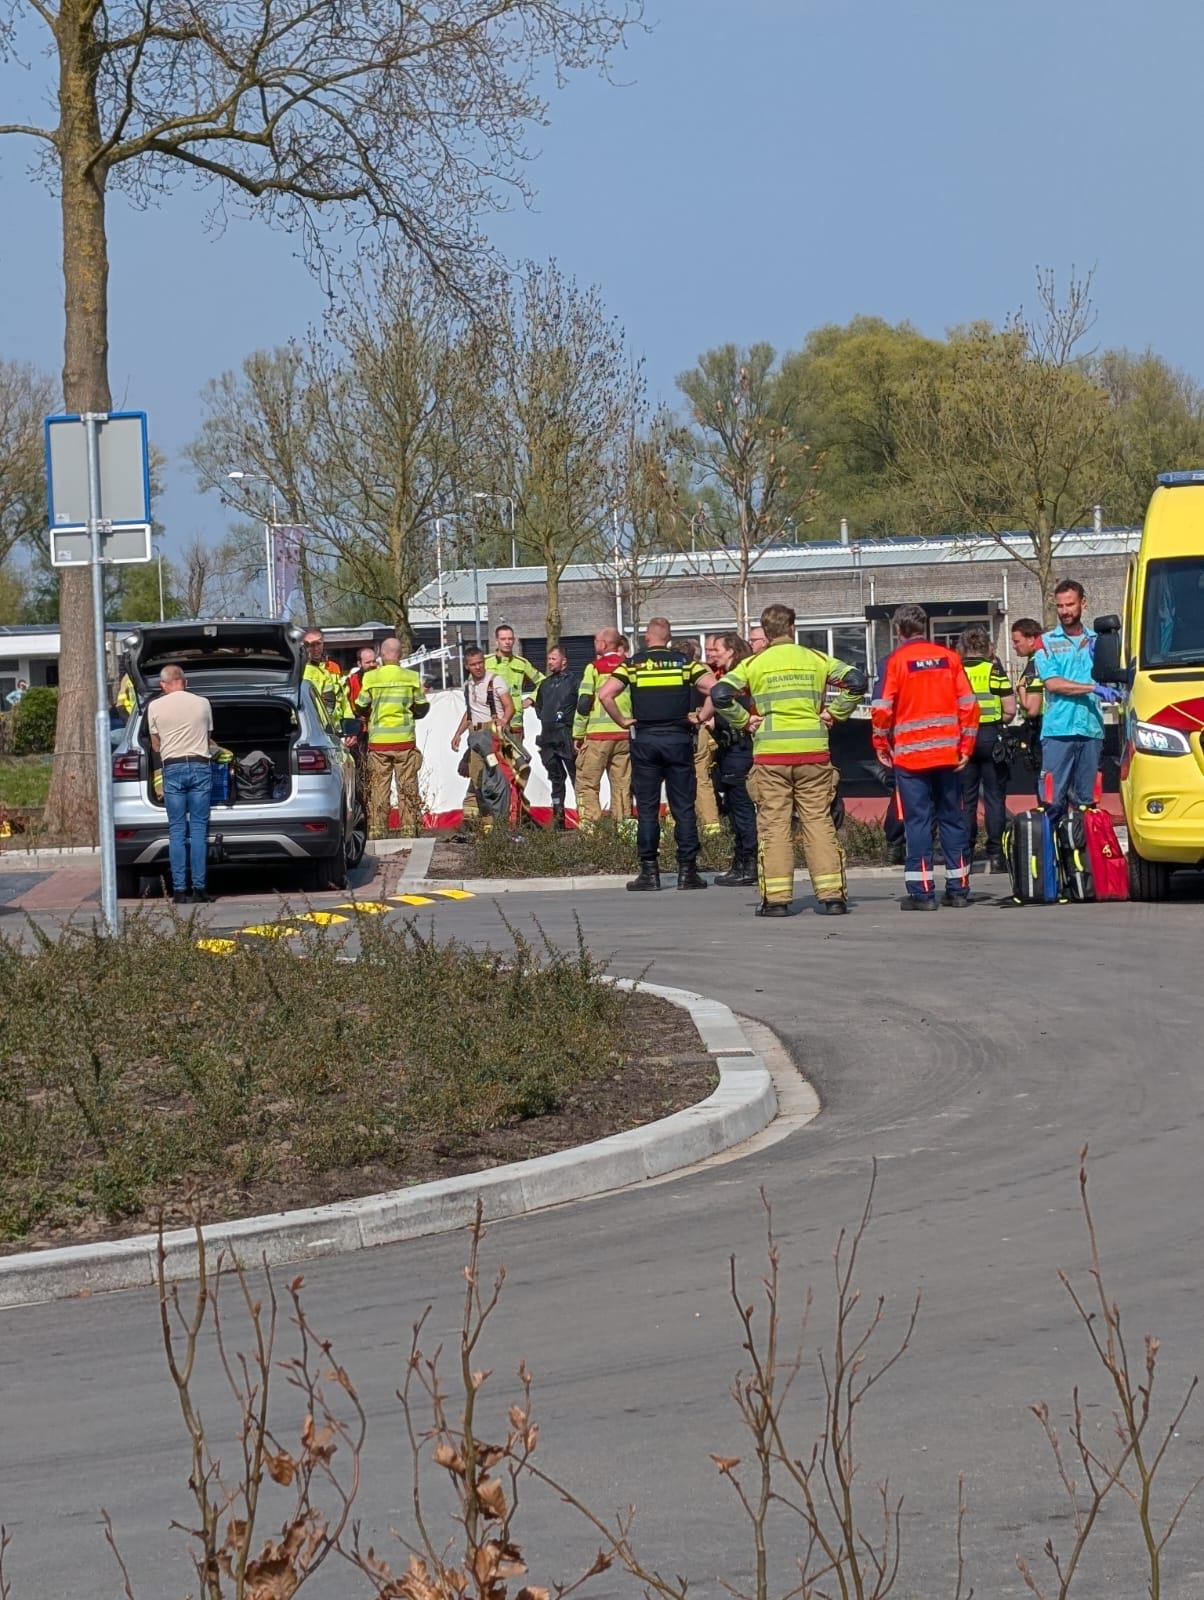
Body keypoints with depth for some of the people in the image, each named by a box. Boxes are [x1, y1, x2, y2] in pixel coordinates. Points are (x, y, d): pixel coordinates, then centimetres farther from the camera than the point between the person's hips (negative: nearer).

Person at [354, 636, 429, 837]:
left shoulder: (370, 678, -4)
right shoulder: (411, 677, -2)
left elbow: (360, 708, 3)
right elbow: (422, 708, 5)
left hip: (378, 740, 0)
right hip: (404, 739, 0)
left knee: (378, 790, 4)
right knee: (407, 788, 5)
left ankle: (376, 831, 2)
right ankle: (409, 831, 3)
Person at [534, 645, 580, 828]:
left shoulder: (573, 680, -4)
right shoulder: (545, 683, 18)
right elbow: (538, 705, 32)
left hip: (567, 737, -7)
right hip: (548, 737, 7)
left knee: (576, 777, -8)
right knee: (556, 779, 11)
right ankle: (558, 818, 15)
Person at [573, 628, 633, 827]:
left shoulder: (595, 668, -4)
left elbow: (584, 703, -5)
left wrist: (578, 734, 0)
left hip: (598, 734, -4)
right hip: (625, 734, 4)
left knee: (587, 782, 0)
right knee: (622, 783, 9)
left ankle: (588, 823, -10)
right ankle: (623, 823, 7)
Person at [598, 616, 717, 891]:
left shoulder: (633, 664, 3)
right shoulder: (684, 662, 4)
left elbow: (604, 694, -8)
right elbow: (714, 688, -8)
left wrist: (622, 721, 1)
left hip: (645, 739, 0)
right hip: (678, 738, 0)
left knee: (647, 808, 4)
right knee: (683, 807, 3)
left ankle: (649, 871, 3)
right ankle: (687, 870, 1)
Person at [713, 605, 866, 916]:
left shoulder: (754, 664, 2)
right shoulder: (816, 659, 6)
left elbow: (720, 695, -7)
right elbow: (856, 681, -1)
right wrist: (835, 714, 8)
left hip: (771, 752, -1)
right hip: (813, 751, 1)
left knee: (774, 825, 2)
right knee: (819, 821, 5)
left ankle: (775, 898, -1)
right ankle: (832, 895, 2)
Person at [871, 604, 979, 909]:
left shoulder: (896, 660, -5)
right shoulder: (949, 658, 5)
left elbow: (883, 709, -8)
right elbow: (968, 704, 2)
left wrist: (881, 745, 5)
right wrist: (966, 746, 8)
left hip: (910, 755, -3)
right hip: (948, 754, 3)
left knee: (918, 820, -1)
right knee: (952, 818, 10)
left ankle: (921, 892, -5)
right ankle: (958, 888, 13)